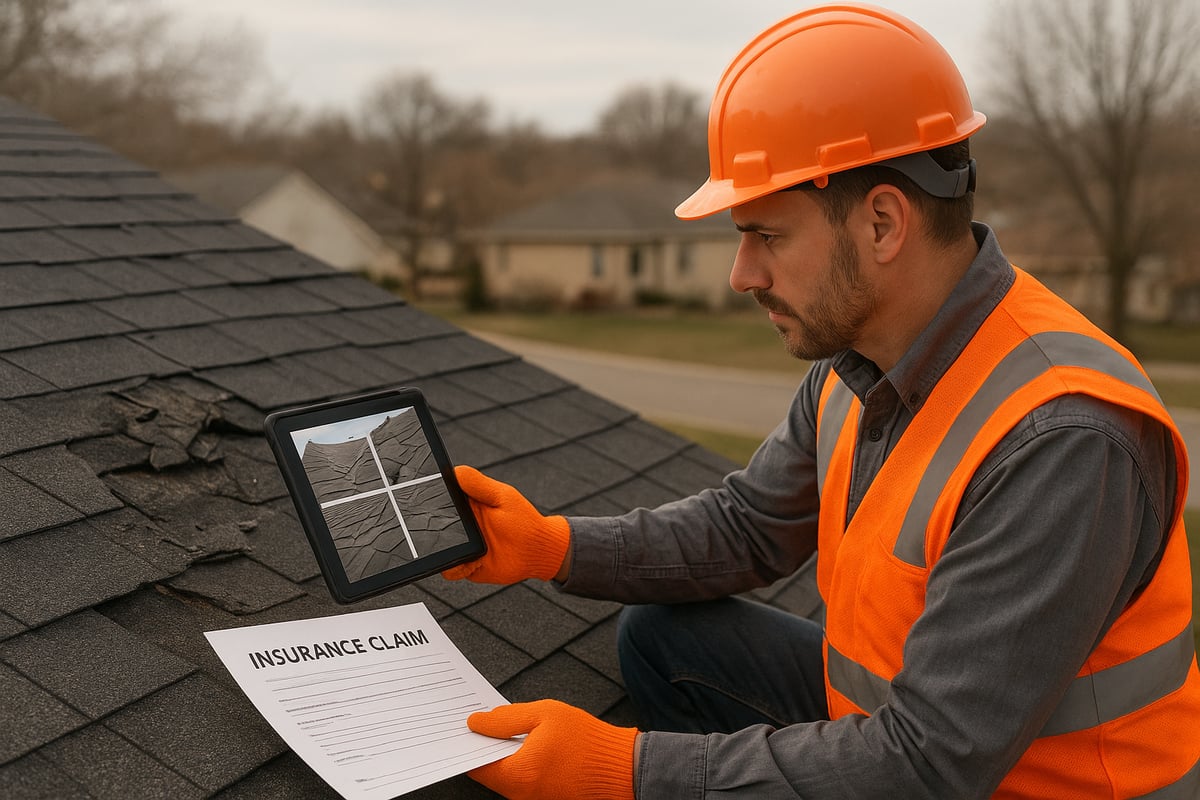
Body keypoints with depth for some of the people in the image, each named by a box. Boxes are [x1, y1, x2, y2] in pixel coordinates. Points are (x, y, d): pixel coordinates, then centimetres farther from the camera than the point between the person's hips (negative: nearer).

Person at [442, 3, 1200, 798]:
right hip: (895, 720, 8)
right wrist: (550, 545, -6)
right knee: (661, 638, 4)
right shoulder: (856, 362, -4)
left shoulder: (1063, 442, -32)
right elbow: (747, 523, 8)